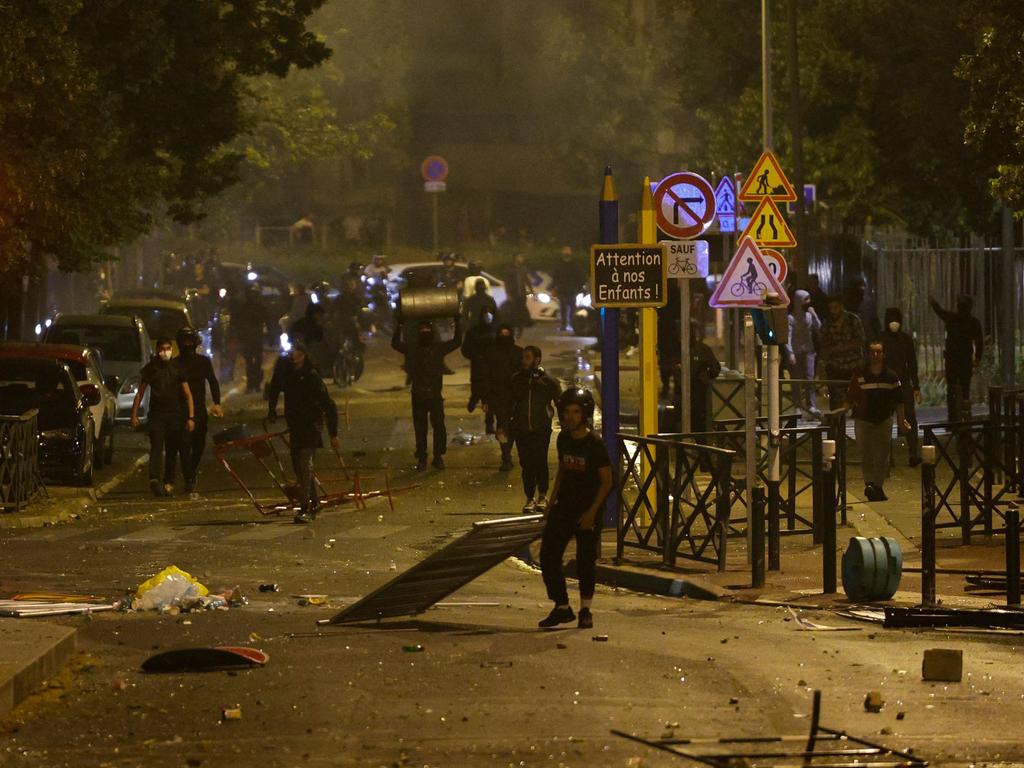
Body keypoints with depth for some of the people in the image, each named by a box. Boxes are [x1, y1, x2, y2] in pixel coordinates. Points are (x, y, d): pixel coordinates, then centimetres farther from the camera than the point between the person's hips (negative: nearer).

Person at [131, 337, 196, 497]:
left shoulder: (177, 368, 5)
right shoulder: (150, 368, 4)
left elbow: (188, 394, 6)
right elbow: (140, 393, 9)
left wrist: (191, 417, -1)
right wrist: (134, 415, 3)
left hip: (175, 414, 2)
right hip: (156, 414, -2)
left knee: (172, 450, 5)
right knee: (156, 447, -15)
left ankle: (168, 482, 12)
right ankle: (154, 479, -29)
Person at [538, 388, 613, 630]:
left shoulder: (595, 444, -14)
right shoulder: (563, 439, 4)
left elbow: (607, 481, -11)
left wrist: (592, 512, -17)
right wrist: (552, 501, 11)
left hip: (587, 511, -6)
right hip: (564, 507, 6)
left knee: (586, 561, 3)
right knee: (548, 555, -1)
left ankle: (585, 610, 19)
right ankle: (562, 608, 9)